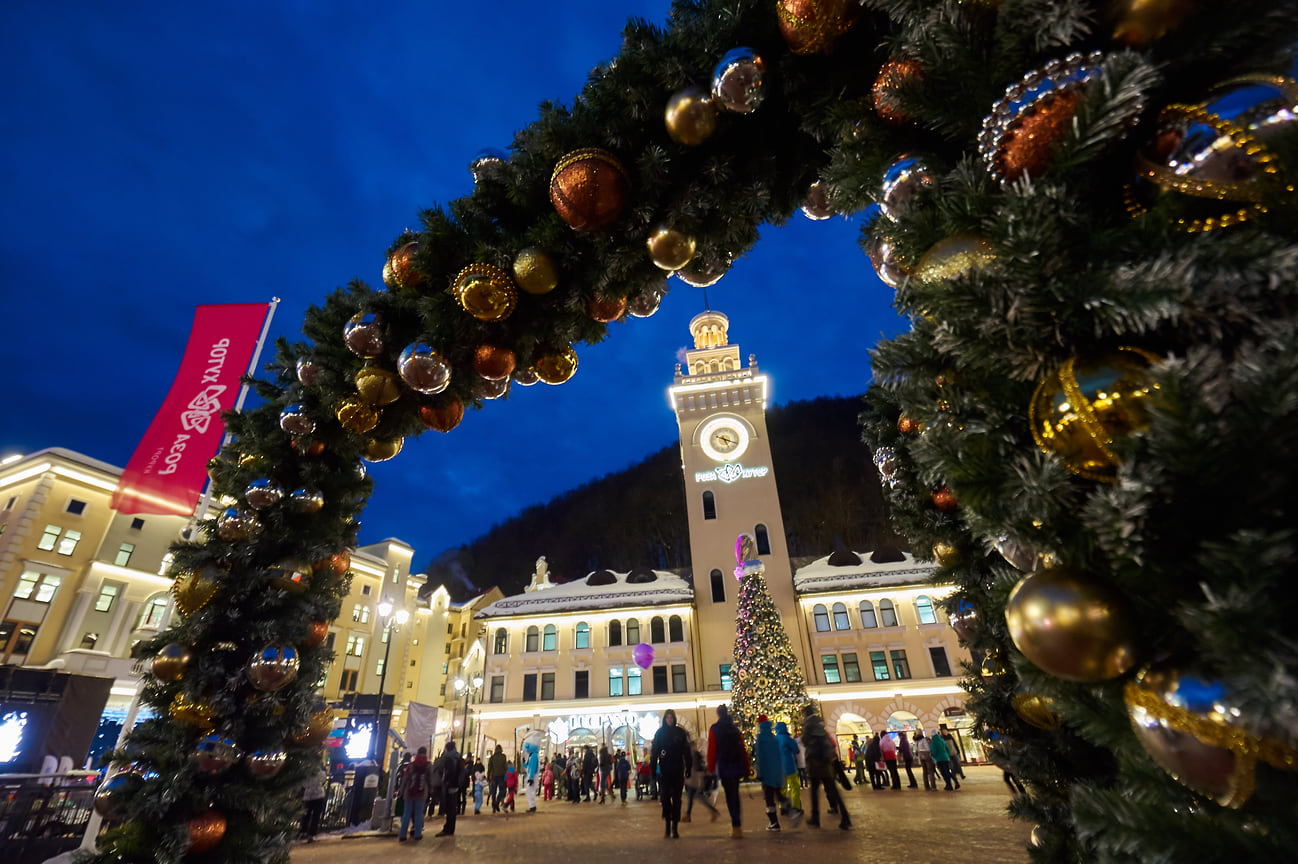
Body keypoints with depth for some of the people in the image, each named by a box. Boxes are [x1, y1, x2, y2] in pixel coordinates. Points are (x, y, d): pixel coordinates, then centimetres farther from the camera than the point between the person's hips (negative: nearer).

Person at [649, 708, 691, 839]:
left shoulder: (680, 732, 3)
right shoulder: (659, 733, 3)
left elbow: (686, 752, 5)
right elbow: (654, 752, 3)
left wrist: (688, 768, 0)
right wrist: (653, 769, -2)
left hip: (678, 770, 1)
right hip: (664, 771, -1)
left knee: (676, 798, 3)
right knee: (665, 796, -6)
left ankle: (674, 826, 11)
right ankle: (667, 823, 11)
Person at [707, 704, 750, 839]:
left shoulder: (714, 729, -4)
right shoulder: (735, 728, 8)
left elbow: (711, 750, -7)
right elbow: (743, 749, 8)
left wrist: (710, 768, -1)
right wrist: (746, 768, 14)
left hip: (724, 767, -4)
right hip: (737, 767, 4)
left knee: (730, 796, 1)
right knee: (735, 794, 18)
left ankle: (736, 827, -2)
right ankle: (737, 820, 19)